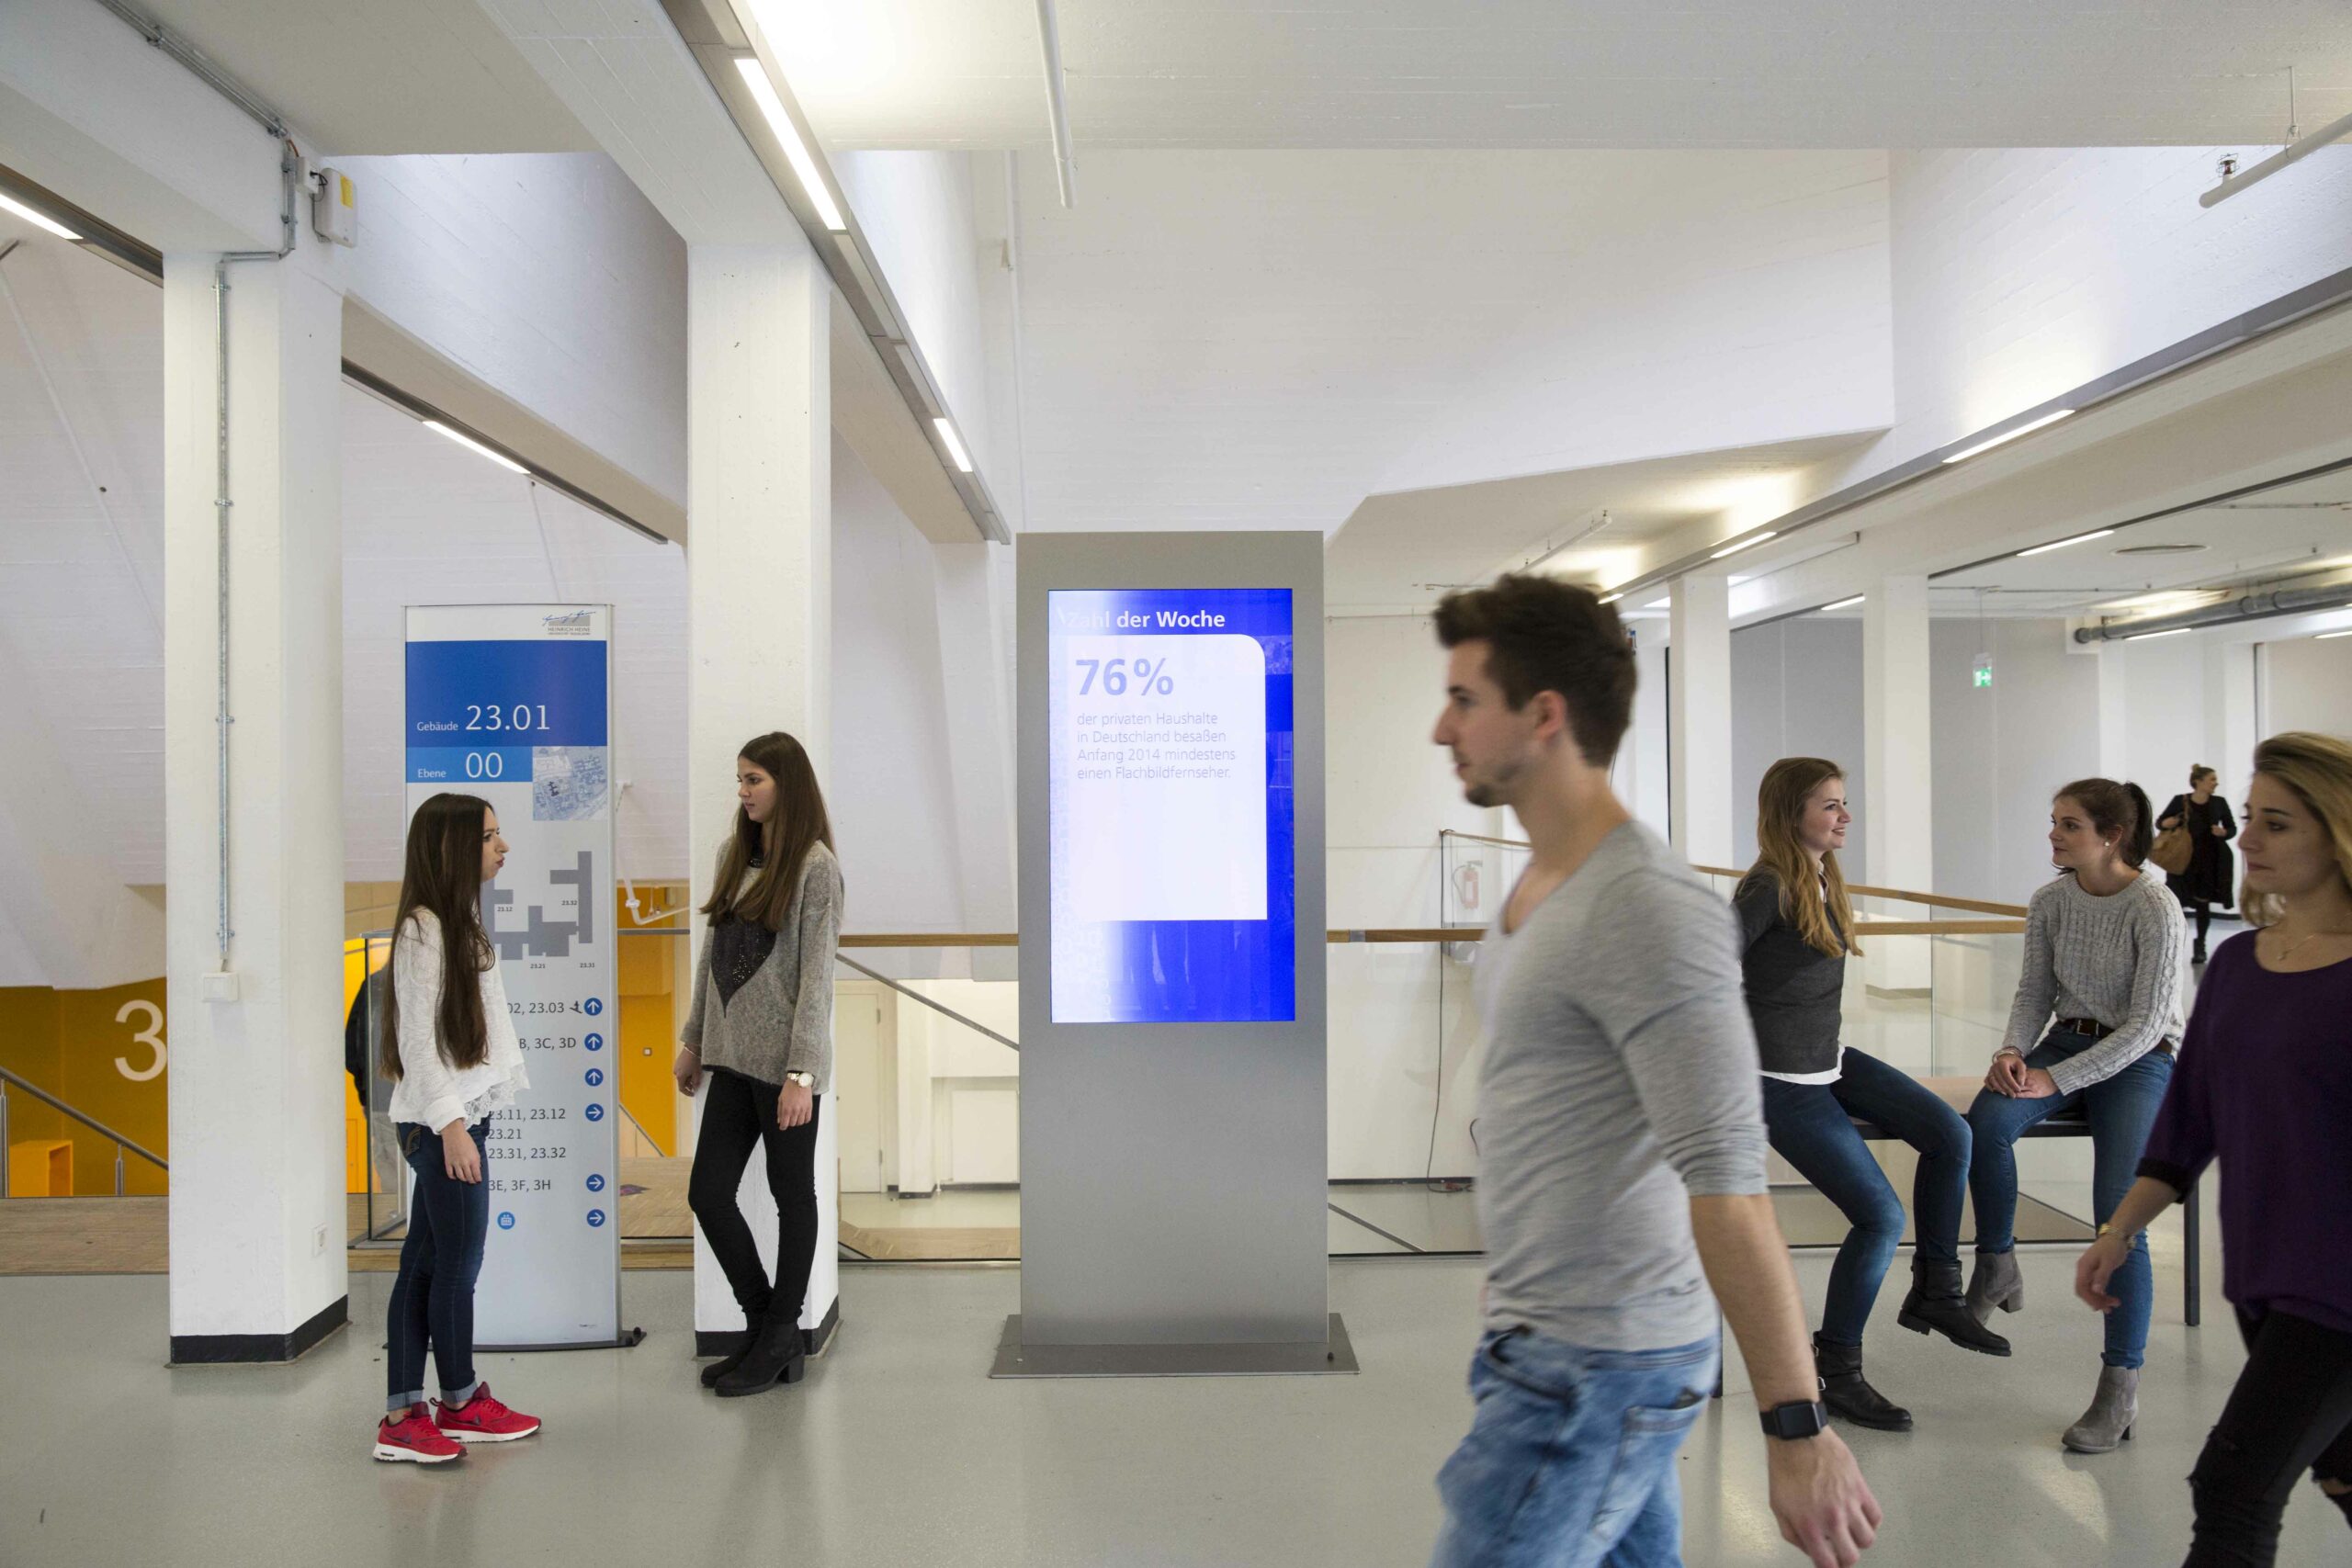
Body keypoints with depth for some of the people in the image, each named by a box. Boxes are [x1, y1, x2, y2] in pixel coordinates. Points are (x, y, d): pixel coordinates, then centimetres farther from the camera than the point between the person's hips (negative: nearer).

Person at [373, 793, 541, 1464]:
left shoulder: (458, 922, 15)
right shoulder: (422, 929, -14)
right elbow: (417, 1037, -17)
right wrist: (451, 1122, -20)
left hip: (458, 1115, 9)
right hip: (443, 1120, -9)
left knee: (425, 1263, 10)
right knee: (459, 1262, 2)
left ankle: (404, 1411, 15)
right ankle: (461, 1402, 17)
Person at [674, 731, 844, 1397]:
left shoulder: (815, 866, -11)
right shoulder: (733, 853, 9)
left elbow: (816, 974, -14)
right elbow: (712, 954, 14)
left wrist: (800, 1073, -17)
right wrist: (694, 1040, 15)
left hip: (784, 1061, -7)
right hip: (733, 1055, 7)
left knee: (792, 1197, 8)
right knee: (707, 1193, 6)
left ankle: (778, 1342, 23)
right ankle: (765, 1326, 24)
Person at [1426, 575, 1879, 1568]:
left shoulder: (1645, 909, -23)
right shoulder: (1538, 885, 8)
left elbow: (1728, 1180, -26)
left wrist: (1798, 1429, -25)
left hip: (1596, 1369, -9)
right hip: (1553, 1339, 9)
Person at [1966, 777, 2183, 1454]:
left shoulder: (2154, 908, -17)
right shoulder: (2050, 902, -1)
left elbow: (2147, 1023, -17)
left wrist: (2056, 1079, -22)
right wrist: (2012, 1051, -13)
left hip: (2140, 1061, -4)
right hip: (2070, 1041, 5)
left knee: (2119, 1213, -20)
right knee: (1985, 1123, -27)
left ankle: (2121, 1390, -12)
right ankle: (1997, 1269, -4)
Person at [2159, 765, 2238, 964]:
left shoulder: (2219, 803, -2)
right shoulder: (2180, 801, -7)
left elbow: (2232, 828, 7)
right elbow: (2159, 822, 3)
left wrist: (2223, 832, -14)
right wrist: (2167, 823, -19)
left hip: (2209, 860, 2)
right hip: (2183, 859, -1)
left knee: (2203, 902, 7)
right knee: (2176, 901, -2)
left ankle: (2200, 946, 19)